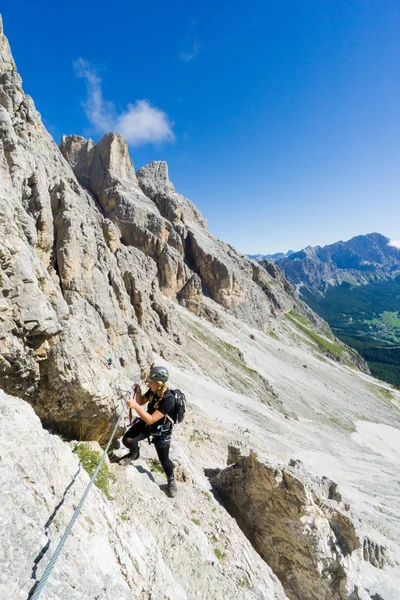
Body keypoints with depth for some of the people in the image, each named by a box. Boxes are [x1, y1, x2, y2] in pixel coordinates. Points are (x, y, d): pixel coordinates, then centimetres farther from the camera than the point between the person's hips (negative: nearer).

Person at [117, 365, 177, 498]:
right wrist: (137, 392, -21)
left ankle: (171, 480, 41)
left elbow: (151, 420, -36)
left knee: (164, 459, 10)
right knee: (127, 440, -9)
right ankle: (134, 453, 26)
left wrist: (135, 406, -42)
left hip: (161, 431, -5)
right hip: (146, 423, 5)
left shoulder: (168, 400, -38)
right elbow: (141, 402, 0)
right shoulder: (153, 391, -17)